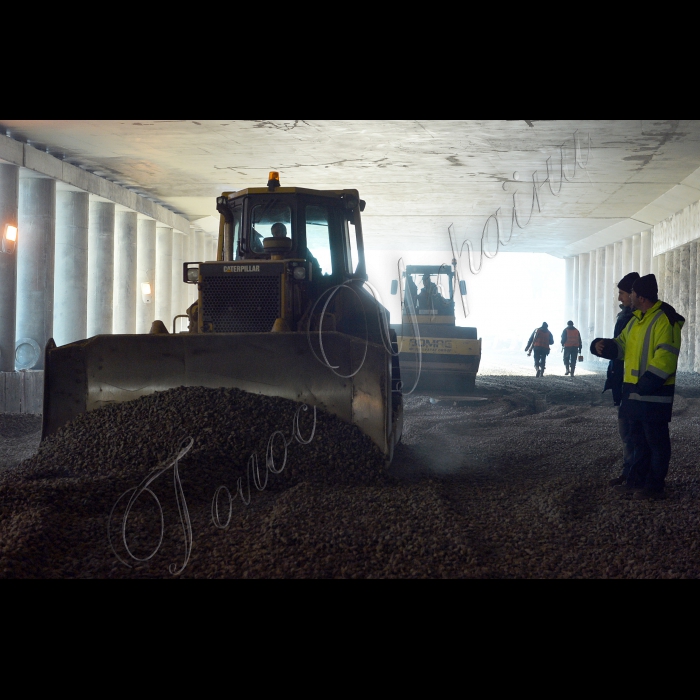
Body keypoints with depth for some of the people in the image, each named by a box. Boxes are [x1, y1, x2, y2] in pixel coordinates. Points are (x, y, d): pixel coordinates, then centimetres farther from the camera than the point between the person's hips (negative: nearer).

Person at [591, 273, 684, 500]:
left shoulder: (664, 320, -16)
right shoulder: (636, 320, 15)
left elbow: (665, 358, -23)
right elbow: (622, 345, 21)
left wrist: (645, 385, -25)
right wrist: (603, 345, -2)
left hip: (654, 392, -10)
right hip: (634, 390, 10)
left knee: (656, 440, 0)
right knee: (638, 438, 16)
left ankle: (655, 486, 6)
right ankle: (636, 481, 24)